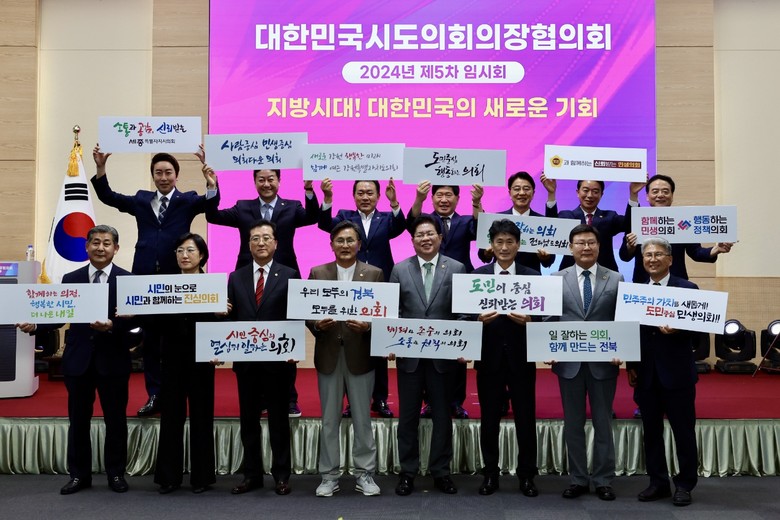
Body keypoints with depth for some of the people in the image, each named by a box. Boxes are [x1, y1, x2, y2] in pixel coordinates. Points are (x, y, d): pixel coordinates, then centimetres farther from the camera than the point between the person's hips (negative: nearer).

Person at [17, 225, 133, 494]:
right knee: (78, 420, 11)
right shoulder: (71, 279, 6)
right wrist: (35, 325, -12)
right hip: (78, 359, 3)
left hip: (112, 360, -2)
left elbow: (133, 318, -10)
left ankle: (116, 473, 22)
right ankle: (79, 474, 24)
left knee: (115, 419, 8)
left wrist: (111, 325, -27)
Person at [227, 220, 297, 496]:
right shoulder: (236, 277, 9)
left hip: (277, 359, -3)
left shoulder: (289, 275, 0)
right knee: (248, 419, 10)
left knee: (278, 419, 7)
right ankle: (252, 474, 22)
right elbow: (230, 317, 6)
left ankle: (281, 475, 18)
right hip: (245, 359, 3)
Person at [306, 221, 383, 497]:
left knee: (362, 419, 7)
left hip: (360, 354, -1)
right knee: (329, 420, 9)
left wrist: (368, 325, -19)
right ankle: (329, 476, 18)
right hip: (329, 354, 1)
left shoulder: (374, 273, 3)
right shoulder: (317, 273, 6)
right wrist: (316, 324, -16)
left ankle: (365, 474, 18)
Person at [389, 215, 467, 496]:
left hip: (443, 353, -1)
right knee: (408, 415, 9)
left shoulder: (456, 268, 1)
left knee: (442, 415, 9)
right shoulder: (400, 269, 4)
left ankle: (441, 471, 22)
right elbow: (392, 311, 2)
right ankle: (408, 472, 21)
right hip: (409, 353, 1)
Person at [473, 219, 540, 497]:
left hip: (521, 357, 0)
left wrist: (529, 319, -20)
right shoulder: (477, 275, 3)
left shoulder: (533, 277, 3)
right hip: (489, 357, 0)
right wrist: (479, 318, -21)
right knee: (489, 420, 10)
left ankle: (526, 475, 20)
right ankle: (490, 474, 22)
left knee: (526, 419, 7)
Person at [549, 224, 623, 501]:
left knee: (603, 423, 8)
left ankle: (603, 481, 19)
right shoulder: (557, 279, 4)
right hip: (569, 362, 1)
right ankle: (578, 479, 21)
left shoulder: (616, 279, 3)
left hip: (603, 362, -1)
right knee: (573, 423, 9)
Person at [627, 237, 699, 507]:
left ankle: (684, 484, 18)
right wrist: (630, 365, 3)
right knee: (651, 431, 11)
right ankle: (658, 483, 22)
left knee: (683, 430, 5)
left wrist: (676, 330, -29)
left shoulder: (687, 288, -3)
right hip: (646, 373, 4)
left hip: (677, 373, -4)